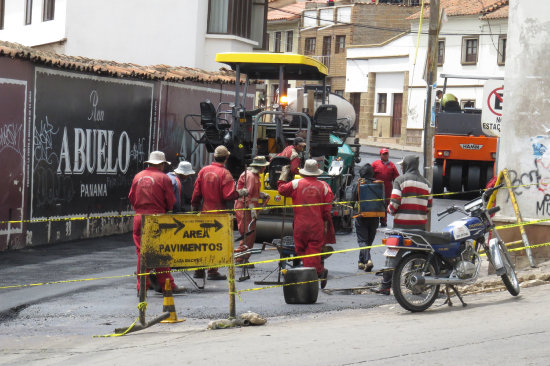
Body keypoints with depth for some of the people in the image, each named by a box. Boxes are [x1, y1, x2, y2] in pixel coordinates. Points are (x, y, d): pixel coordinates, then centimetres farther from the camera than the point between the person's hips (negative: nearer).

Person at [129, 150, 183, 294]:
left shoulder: (138, 176, 8)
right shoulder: (163, 178, -4)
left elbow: (131, 198, 13)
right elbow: (171, 202, -2)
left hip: (139, 218, 4)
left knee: (142, 251, 7)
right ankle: (165, 283, 2)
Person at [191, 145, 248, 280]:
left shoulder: (204, 170, 3)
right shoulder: (225, 173, -13)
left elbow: (196, 192, 6)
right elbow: (229, 195, -19)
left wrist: (194, 207, 16)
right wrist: (241, 193, -2)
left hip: (205, 212, 5)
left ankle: (199, 270, 18)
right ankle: (212, 271, 1)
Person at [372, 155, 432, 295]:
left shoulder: (400, 180, -3)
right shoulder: (426, 183, 12)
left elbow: (394, 203, -11)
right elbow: (428, 206, 11)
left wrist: (390, 210, 9)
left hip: (401, 224, -4)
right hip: (420, 224, 4)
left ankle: (385, 286, -3)